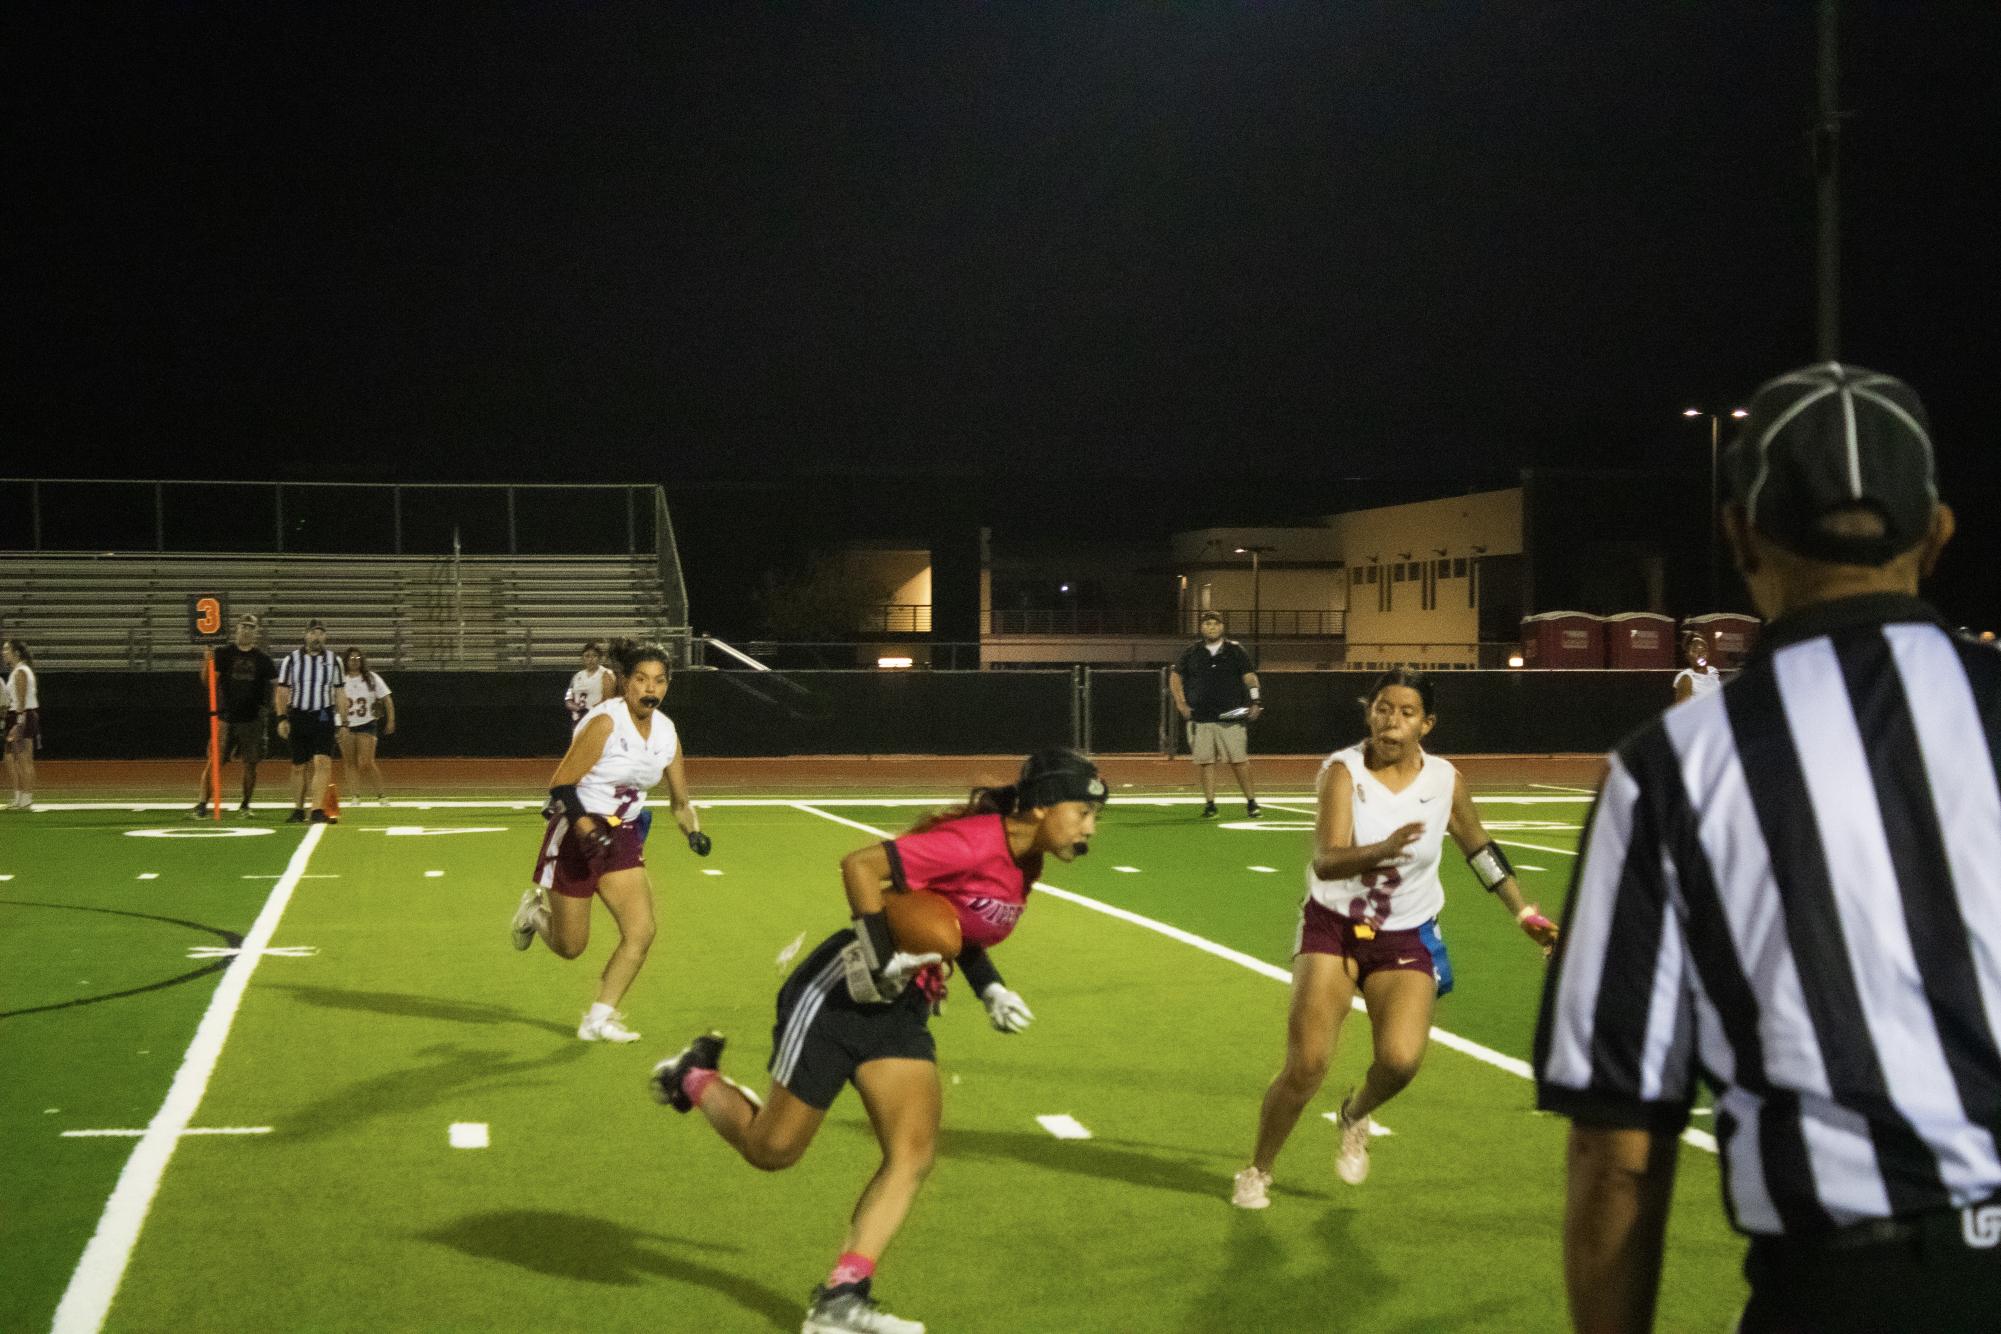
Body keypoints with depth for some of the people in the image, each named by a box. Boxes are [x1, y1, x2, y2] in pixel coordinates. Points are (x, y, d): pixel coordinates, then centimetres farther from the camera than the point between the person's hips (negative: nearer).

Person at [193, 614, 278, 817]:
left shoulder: (263, 659, 7)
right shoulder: (223, 653, 4)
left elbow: (272, 686, 11)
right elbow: (207, 680, -4)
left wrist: (266, 707, -3)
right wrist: (207, 663, -23)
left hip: (252, 719, 2)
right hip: (225, 718, -1)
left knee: (250, 764, 5)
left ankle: (245, 805, 17)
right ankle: (202, 804, -7)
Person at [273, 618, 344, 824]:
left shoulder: (333, 660, 6)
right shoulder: (292, 659, 1)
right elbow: (282, 691, 3)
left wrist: (343, 723, 8)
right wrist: (282, 719, -6)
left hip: (324, 717, 0)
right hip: (298, 717, 0)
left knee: (322, 763, -15)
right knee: (299, 766, 8)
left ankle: (318, 810, -19)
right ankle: (298, 809, 22)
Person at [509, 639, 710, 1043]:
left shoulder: (666, 732, 2)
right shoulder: (606, 722, -18)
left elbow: (680, 801, 11)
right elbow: (561, 785, -19)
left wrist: (694, 832, -8)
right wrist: (585, 825, -33)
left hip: (622, 838, 6)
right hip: (575, 834, -6)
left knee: (641, 931, -10)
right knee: (569, 947, 3)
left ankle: (598, 1020, 4)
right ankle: (536, 909, 37)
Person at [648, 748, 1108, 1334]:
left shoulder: (1024, 865, 5)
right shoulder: (974, 844, -25)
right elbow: (860, 865, -29)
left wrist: (989, 988, 9)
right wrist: (879, 951, -28)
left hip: (902, 1012, 8)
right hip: (841, 996, -8)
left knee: (913, 1155, -6)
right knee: (771, 1150, 5)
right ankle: (696, 1078, 33)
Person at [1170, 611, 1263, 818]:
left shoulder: (1235, 651, 6)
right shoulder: (1191, 653, 10)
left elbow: (1249, 676, 3)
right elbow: (1175, 677, 19)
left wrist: (1254, 702, -10)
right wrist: (1181, 703, 9)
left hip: (1229, 717, -2)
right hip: (1199, 717, 2)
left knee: (1239, 760, -5)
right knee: (1205, 761, 0)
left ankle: (1251, 801, 5)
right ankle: (1209, 803, 5)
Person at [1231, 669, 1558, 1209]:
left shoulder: (1447, 781, -6)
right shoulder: (1344, 771, -16)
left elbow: (1479, 847, 14)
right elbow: (1326, 861, -31)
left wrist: (1524, 912, 19)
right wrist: (1382, 850, -50)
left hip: (1407, 938, 2)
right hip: (1332, 927, -2)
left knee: (1400, 1060, -18)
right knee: (1306, 1066, -9)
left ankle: (1355, 1115, 18)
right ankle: (1257, 1172, 16)